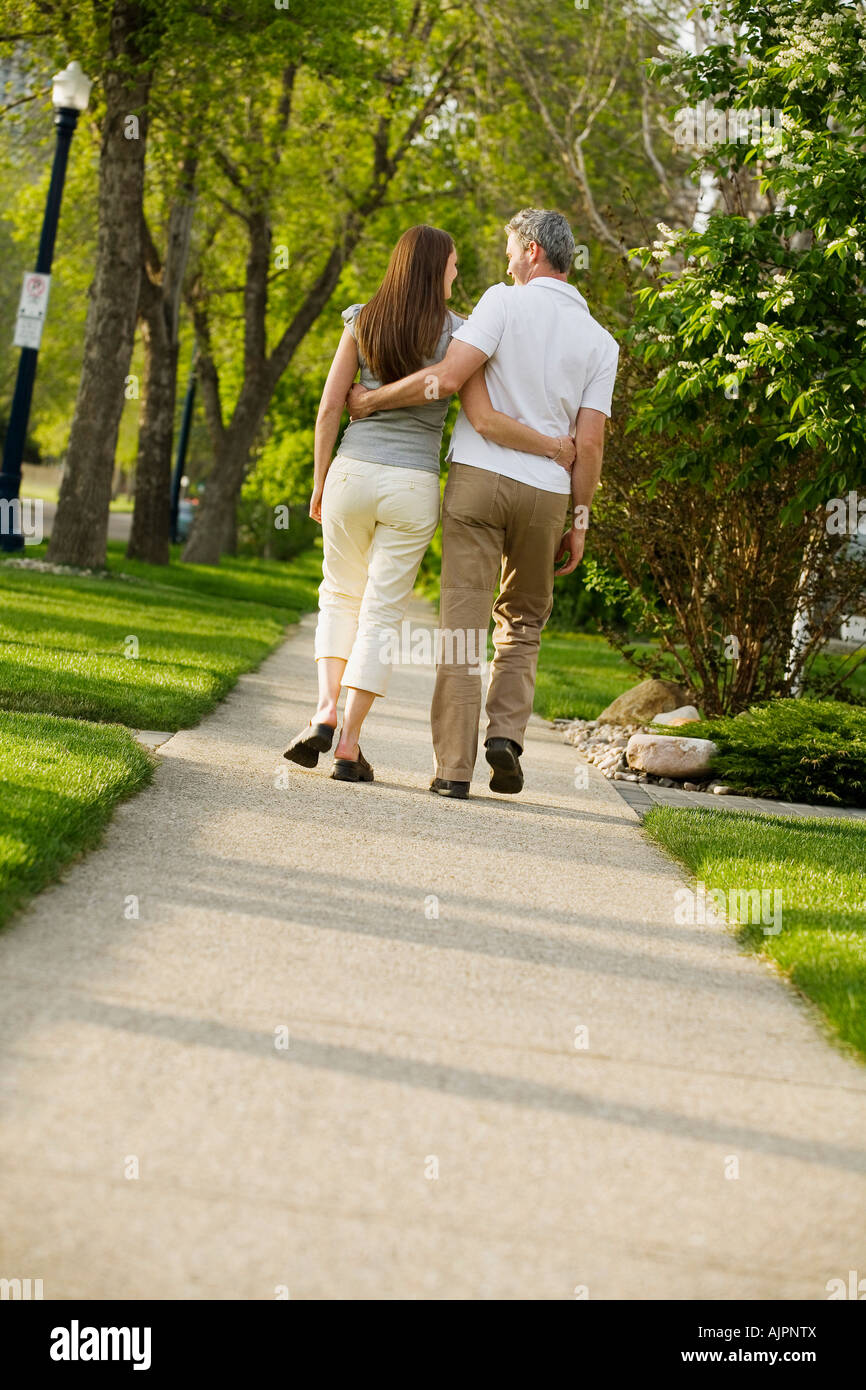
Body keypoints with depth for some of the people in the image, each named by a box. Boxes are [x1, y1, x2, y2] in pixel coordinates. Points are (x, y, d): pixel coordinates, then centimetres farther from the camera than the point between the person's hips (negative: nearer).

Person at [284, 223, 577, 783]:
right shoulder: (455, 334, -6)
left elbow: (330, 407, 1)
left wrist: (320, 481, 10)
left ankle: (326, 710, 3)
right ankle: (349, 745, 1)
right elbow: (486, 420, -12)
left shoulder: (363, 321, 1)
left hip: (353, 473, 2)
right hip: (413, 485, -2)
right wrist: (554, 447, -1)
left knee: (340, 595, 21)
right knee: (380, 615, 5)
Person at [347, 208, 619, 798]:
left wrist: (372, 399, -3)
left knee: (463, 621, 0)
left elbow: (448, 377, -15)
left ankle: (453, 766, -3)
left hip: (479, 478, -3)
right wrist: (579, 520, 8)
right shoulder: (600, 342, 6)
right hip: (546, 491, 3)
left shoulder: (505, 302, -4)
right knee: (523, 620, 20)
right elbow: (589, 444, 1)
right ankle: (507, 732, 0)